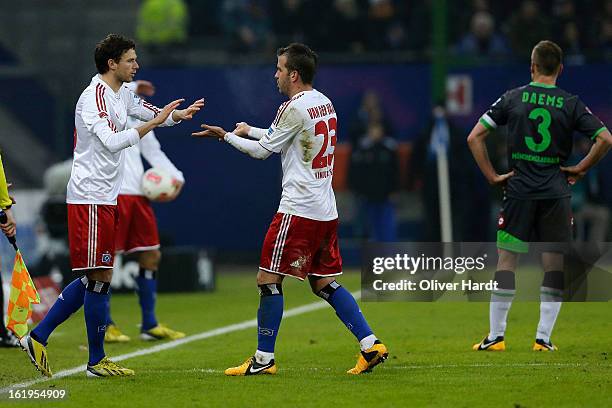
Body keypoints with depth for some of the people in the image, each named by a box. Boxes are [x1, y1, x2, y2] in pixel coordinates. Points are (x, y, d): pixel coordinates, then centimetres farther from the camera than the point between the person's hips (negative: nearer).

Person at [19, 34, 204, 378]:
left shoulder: (122, 94, 14)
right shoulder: (94, 98, -15)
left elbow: (151, 113, 30)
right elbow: (112, 142, -26)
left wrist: (180, 114, 11)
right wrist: (155, 122, -26)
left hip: (105, 199, 10)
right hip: (90, 198, -10)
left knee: (93, 279, 11)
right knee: (100, 278, -5)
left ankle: (38, 337, 15)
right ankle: (97, 360, 2)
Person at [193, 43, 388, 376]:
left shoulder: (295, 108, -13)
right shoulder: (325, 104, 12)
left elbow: (262, 151, -5)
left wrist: (225, 136, 6)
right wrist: (250, 130, 31)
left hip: (298, 210, -9)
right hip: (326, 209, 9)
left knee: (268, 279, -1)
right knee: (324, 283, 13)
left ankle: (264, 358, 1)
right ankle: (371, 345, 4)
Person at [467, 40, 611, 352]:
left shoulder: (512, 98, 2)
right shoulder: (570, 103, 1)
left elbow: (474, 137, 0)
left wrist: (492, 176, 4)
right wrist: (580, 169, 5)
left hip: (519, 190, 0)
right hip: (556, 194, 0)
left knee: (506, 259, 4)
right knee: (555, 264, 5)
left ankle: (496, 335, 1)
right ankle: (544, 337, 0)